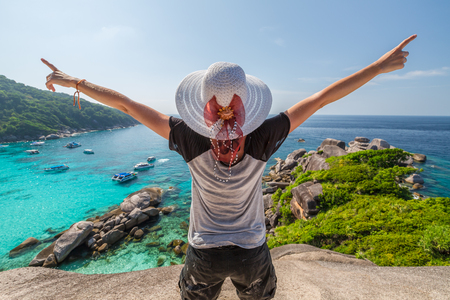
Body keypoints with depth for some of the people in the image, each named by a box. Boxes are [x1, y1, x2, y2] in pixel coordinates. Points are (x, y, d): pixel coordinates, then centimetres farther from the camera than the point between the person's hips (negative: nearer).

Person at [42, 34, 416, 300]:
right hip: (251, 254, 1)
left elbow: (125, 103, -14)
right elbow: (322, 97, -17)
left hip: (204, 255, 0)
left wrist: (74, 81, 0)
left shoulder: (190, 139, -24)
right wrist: (380, 66, -5)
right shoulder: (260, 140, -24)